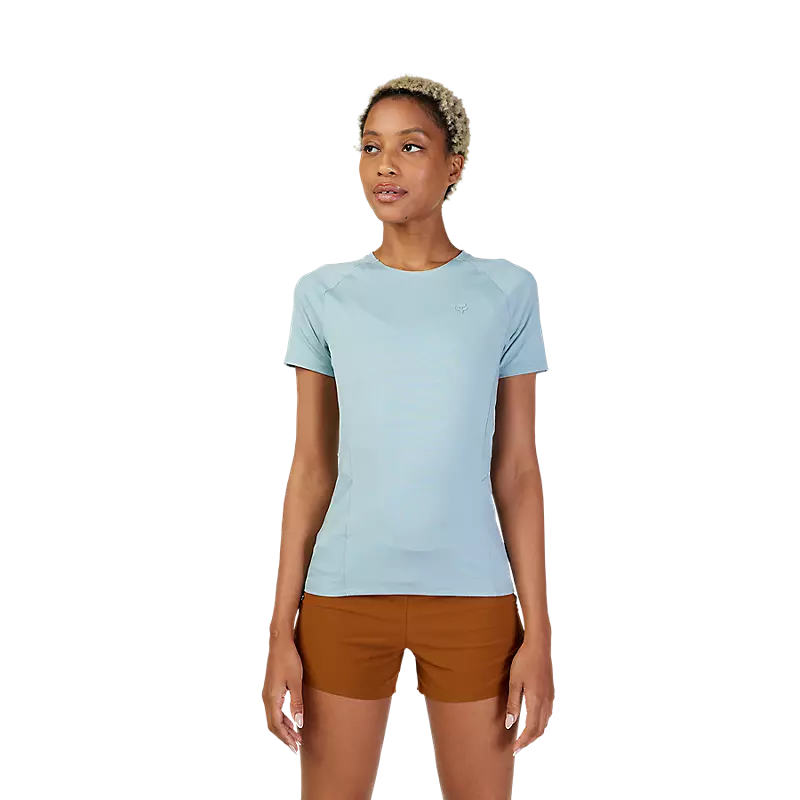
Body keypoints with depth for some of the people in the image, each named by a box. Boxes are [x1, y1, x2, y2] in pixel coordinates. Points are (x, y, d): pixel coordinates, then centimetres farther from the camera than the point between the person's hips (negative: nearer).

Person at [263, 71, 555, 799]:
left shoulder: (506, 291, 0)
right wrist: (282, 631, 1)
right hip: (343, 596, 1)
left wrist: (538, 630, -2)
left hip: (473, 598, 0)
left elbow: (519, 472, 1)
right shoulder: (324, 294, 3)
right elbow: (311, 469, 3)